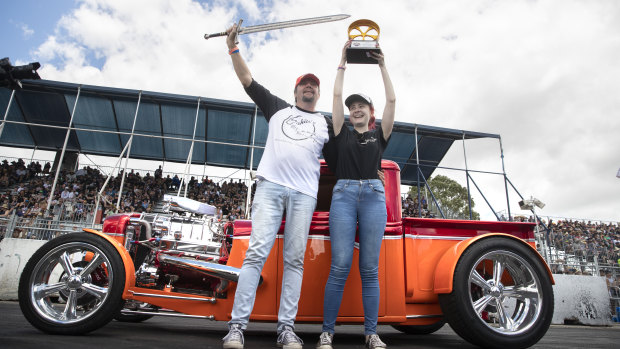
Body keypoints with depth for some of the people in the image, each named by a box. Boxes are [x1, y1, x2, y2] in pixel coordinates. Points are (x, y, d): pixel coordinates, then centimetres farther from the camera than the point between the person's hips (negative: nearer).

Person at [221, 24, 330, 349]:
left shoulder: (325, 122, 25)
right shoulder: (278, 108, 23)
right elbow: (247, 80, 21)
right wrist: (233, 48, 16)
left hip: (304, 194, 1)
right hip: (270, 185, -1)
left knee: (294, 259, -3)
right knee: (257, 252, -10)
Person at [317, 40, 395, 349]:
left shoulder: (380, 134, 19)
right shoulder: (342, 134, 18)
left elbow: (392, 100, 11)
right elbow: (337, 95, 14)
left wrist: (382, 66, 14)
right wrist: (343, 63, 18)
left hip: (373, 195, 1)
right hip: (344, 194, 0)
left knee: (369, 268, 0)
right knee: (340, 266, -8)